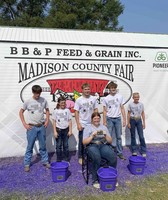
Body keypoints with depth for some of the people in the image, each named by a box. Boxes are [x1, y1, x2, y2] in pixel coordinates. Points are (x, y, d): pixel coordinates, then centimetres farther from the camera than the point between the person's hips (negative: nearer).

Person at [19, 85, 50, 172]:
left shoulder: (44, 100, -1)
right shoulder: (28, 101, -7)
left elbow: (47, 110, 13)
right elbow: (21, 112, 2)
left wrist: (47, 120, 2)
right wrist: (24, 124, -4)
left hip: (41, 127, 2)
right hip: (32, 127, -2)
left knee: (43, 146, 13)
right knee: (30, 147, 7)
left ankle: (45, 161, 28)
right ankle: (27, 164, 20)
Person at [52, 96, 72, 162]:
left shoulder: (67, 110, 1)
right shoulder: (55, 111, -2)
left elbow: (70, 121, 2)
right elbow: (54, 122, -1)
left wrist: (70, 130, -1)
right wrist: (55, 132, -6)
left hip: (66, 129, 1)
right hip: (58, 130, -1)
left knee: (66, 145, 9)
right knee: (58, 146, 6)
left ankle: (67, 160, 20)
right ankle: (59, 160, 18)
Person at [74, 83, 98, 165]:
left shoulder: (93, 99, 2)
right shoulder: (79, 100, -5)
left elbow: (96, 110, 7)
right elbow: (76, 112, -5)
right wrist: (78, 124, -10)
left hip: (92, 124, 3)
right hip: (83, 124, -2)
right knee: (82, 141, 6)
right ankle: (80, 157, 20)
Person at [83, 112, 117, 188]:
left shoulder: (104, 127, 18)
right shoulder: (87, 128, 10)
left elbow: (110, 141, 15)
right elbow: (84, 142, 1)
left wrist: (105, 135, -4)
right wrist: (92, 135, -11)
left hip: (103, 145, 3)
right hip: (92, 146, -3)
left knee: (113, 156, -28)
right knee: (97, 157, -37)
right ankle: (95, 180, -20)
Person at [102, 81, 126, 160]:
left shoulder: (120, 96, 3)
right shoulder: (106, 98, 0)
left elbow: (122, 108, 5)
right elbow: (104, 111, 1)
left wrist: (124, 119, 0)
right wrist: (104, 122, -3)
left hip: (118, 119, 1)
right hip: (109, 119, -1)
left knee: (119, 137, 8)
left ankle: (120, 153, 18)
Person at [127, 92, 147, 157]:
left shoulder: (141, 104, 3)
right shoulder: (130, 104, -3)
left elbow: (143, 113, 7)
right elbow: (128, 114, -1)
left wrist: (144, 122, 5)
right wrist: (128, 123, -4)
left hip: (139, 120, 1)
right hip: (132, 120, -1)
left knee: (141, 136, -2)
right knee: (133, 136, 7)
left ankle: (143, 151, 8)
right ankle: (134, 150, 18)